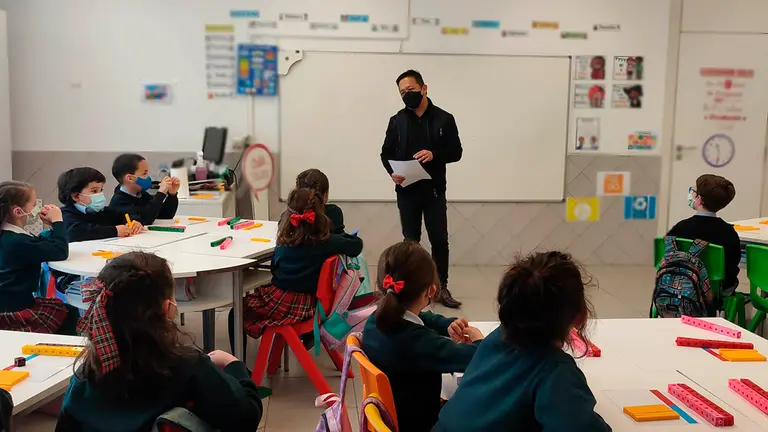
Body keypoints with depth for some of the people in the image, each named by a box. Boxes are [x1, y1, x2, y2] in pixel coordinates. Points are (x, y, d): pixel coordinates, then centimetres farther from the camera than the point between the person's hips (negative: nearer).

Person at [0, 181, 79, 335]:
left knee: (67, 310, 14)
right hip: (13, 311, -10)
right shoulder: (18, 241, -26)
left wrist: (53, 226, -1)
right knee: (70, 314, -3)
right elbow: (61, 251, -25)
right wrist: (57, 221, -14)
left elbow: (40, 243, 16)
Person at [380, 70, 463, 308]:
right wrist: (392, 172, -13)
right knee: (411, 240, 9)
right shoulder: (397, 120, 3)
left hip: (434, 190, -1)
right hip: (407, 192, 1)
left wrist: (434, 154, -19)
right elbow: (386, 153, 7)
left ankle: (441, 288, 12)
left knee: (439, 240, 1)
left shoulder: (444, 119, 0)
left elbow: (456, 152, 0)